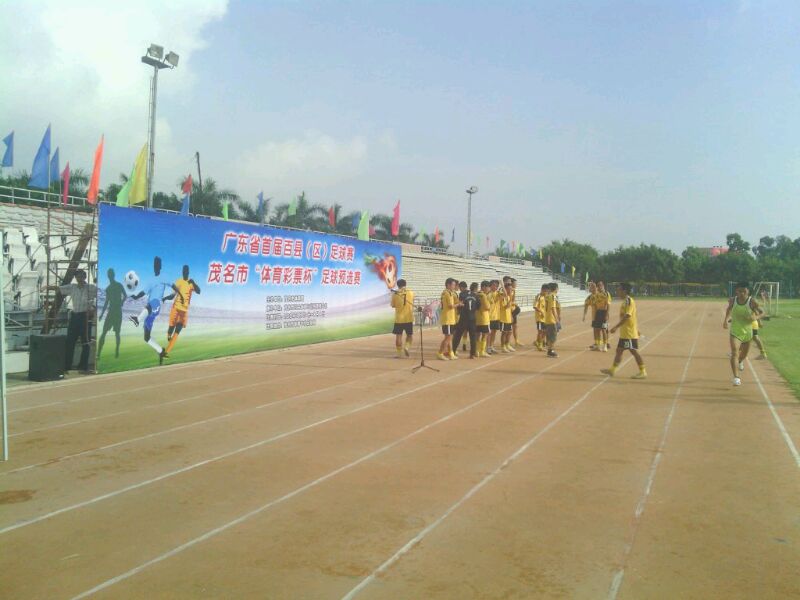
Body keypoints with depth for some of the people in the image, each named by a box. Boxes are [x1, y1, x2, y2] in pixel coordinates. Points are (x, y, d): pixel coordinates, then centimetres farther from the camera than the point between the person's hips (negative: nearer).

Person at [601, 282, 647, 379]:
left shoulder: (628, 301, -17)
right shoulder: (626, 301, 13)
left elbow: (626, 316, -26)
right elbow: (633, 317, 19)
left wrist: (616, 327, -27)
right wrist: (637, 329, 24)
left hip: (629, 333, -10)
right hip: (624, 333, 10)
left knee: (634, 351, -4)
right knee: (619, 350, 13)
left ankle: (643, 372, 3)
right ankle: (612, 370, 19)